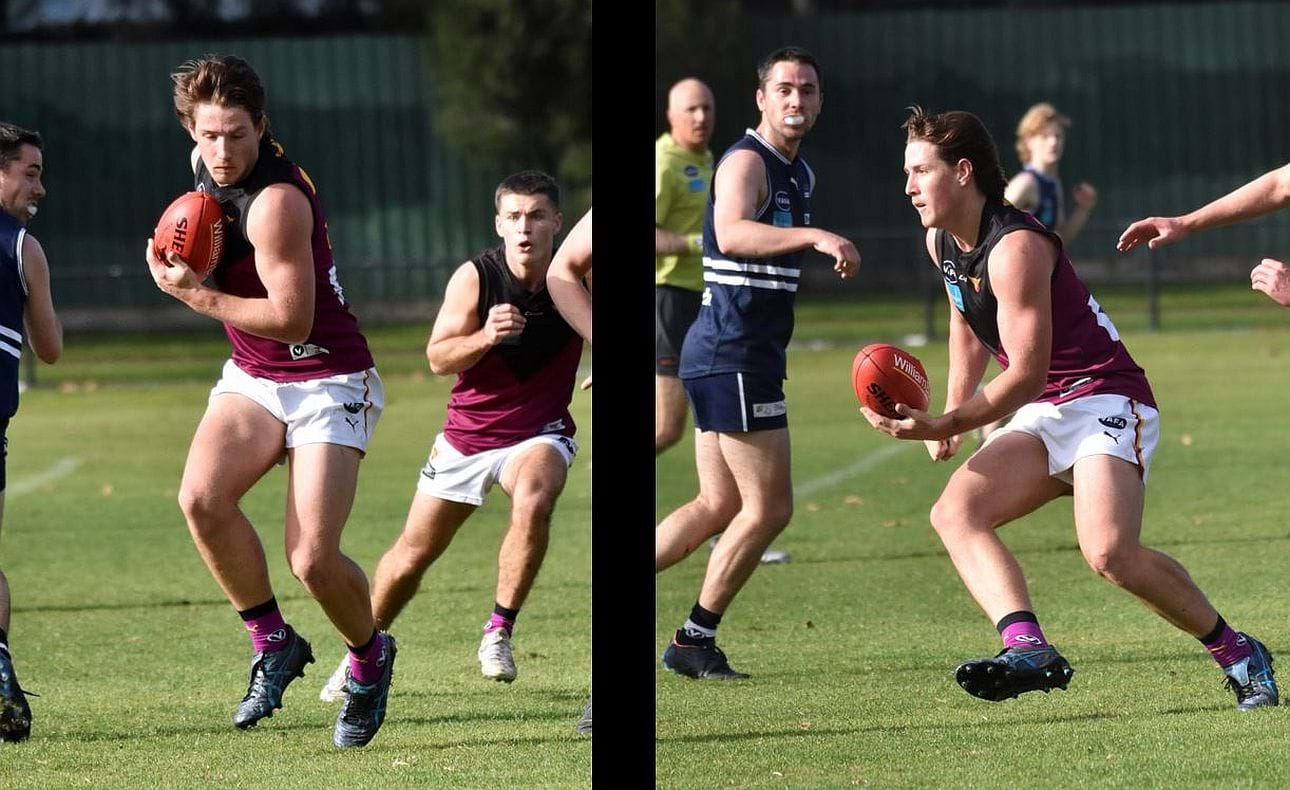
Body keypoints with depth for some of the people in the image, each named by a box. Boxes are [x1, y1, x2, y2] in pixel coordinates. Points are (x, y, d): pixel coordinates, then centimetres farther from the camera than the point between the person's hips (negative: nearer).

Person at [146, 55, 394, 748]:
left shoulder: (275, 201, -24)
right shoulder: (207, 164, 2)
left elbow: (292, 320, -23)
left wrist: (194, 295, -19)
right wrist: (186, 264, 10)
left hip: (327, 383, -7)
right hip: (252, 378, 7)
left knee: (312, 560, -17)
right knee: (202, 496, -23)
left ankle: (369, 658, 16)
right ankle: (273, 644, -4)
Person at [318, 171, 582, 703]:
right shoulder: (474, 278, -13)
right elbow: (438, 359, -11)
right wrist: (484, 337, -31)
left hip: (539, 432, -1)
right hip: (468, 433, 1)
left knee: (532, 501, -35)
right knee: (412, 554, 8)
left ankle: (499, 633, -20)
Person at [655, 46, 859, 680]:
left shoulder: (799, 174, 17)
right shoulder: (746, 162, -13)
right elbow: (733, 233, -35)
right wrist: (814, 236, -46)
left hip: (731, 355, 10)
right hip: (732, 353, -10)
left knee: (719, 506, 13)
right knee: (769, 507, -6)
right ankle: (694, 641, 1)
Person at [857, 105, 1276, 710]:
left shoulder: (1014, 248, -20)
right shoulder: (941, 242, 9)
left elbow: (1026, 373, -23)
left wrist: (944, 426, -27)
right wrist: (950, 415, 18)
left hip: (1104, 400, -9)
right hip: (1042, 417, 9)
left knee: (1109, 553, -28)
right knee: (955, 512, -16)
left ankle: (1238, 655, -6)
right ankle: (1028, 648, -36)